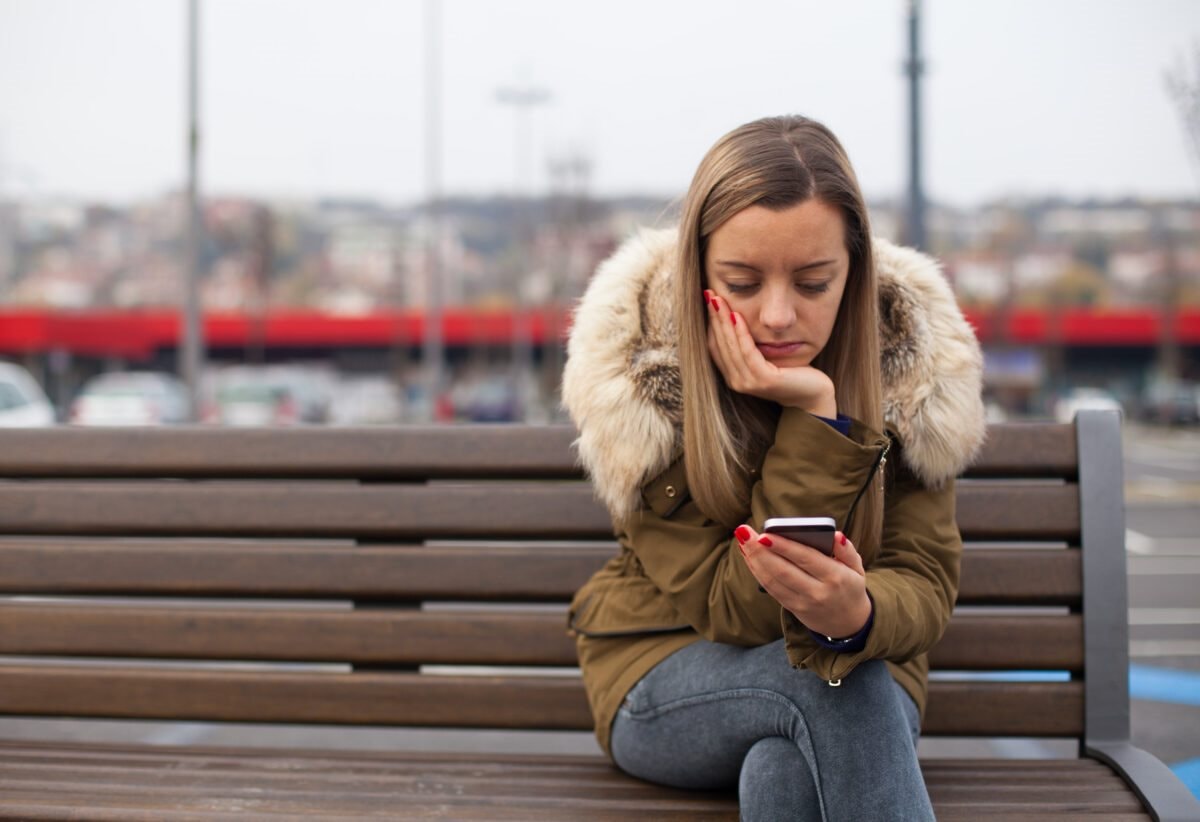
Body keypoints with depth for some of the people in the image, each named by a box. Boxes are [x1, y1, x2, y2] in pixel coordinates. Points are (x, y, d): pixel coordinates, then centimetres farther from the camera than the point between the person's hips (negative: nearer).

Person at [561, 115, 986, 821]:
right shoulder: (642, 372, -17)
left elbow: (925, 583, -13)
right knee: (835, 685, -33)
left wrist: (858, 616, -39)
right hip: (665, 679, 0)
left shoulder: (912, 363, -11)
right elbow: (734, 609, -21)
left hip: (864, 670, 1)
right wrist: (816, 419, -31)